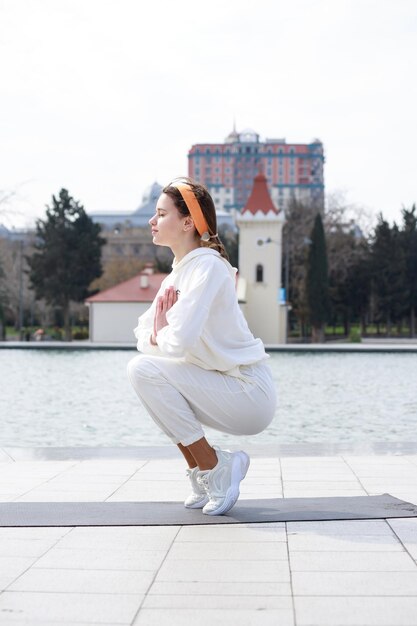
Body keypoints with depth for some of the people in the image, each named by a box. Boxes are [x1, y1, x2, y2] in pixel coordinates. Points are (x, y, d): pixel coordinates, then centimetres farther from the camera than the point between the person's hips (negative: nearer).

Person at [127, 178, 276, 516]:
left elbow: (180, 342, -27)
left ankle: (216, 471, -7)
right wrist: (158, 336, -11)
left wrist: (160, 336, -5)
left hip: (250, 395, -9)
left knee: (145, 370, -17)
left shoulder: (207, 266, -16)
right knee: (143, 367, 6)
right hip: (228, 387, 9)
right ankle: (201, 469, 10)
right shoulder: (178, 273, 12)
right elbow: (143, 335, 11)